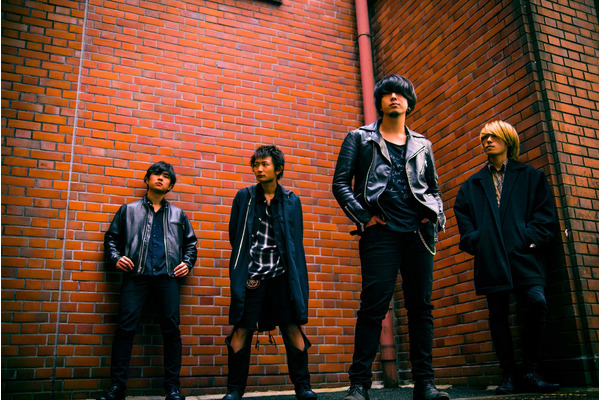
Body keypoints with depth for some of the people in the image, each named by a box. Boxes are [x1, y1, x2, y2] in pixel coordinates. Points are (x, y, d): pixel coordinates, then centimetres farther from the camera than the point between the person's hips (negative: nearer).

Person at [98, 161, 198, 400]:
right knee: (125, 328, -8)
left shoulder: (178, 214, 22)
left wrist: (187, 263, 10)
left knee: (171, 329, -3)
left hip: (167, 276, 1)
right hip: (136, 275, -1)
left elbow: (190, 242, 26)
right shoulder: (129, 210, 18)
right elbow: (112, 238, 17)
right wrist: (115, 258, 0)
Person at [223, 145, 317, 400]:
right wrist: (245, 266, 7)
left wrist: (296, 279, 2)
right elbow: (234, 236, 12)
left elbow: (295, 243, 9)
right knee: (241, 330, 0)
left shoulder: (291, 201, 9)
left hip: (282, 275, 0)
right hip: (251, 275, 0)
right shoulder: (244, 197, 8)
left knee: (293, 328, -2)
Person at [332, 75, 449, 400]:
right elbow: (340, 183, 3)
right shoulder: (360, 138, 10)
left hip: (419, 233, 4)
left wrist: (436, 217, 6)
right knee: (374, 305, -9)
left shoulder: (422, 145, 20)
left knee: (421, 306, 3)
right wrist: (363, 217, -8)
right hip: (381, 232, -3)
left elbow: (434, 187, 24)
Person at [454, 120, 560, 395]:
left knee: (537, 305, -18)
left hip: (524, 255, -2)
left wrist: (532, 238, -8)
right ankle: (508, 375, 10)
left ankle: (530, 373, -6)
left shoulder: (531, 177, 16)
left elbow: (545, 213, 7)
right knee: (498, 315, 1)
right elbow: (462, 213, 15)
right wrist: (474, 240, -1)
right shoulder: (473, 185, 21)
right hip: (491, 258, 2)